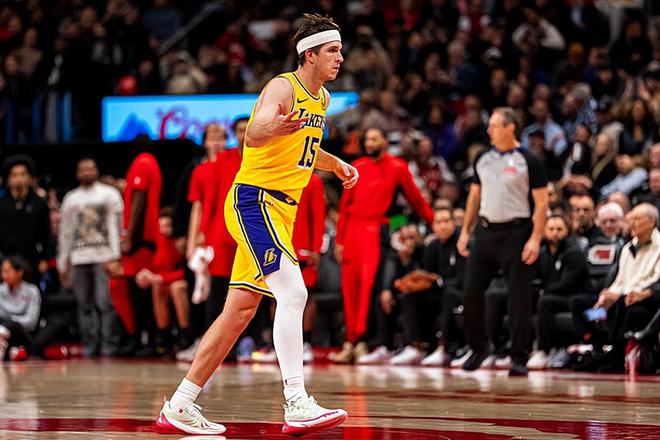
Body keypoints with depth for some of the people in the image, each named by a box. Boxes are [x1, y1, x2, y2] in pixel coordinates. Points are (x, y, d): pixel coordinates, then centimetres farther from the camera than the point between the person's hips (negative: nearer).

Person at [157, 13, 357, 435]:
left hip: (279, 209, 9)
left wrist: (336, 164, 20)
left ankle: (180, 405, 14)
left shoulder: (322, 98, 14)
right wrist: (270, 126, -56)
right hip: (255, 201, -9)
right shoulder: (283, 88, -14)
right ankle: (297, 406, -26)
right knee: (293, 294, -21)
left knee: (240, 310, 8)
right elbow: (254, 134, -35)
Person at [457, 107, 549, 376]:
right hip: (486, 230, 5)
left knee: (519, 297, -3)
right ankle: (479, 347, 18)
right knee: (471, 291, 1)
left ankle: (519, 358, 3)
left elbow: (541, 203, -7)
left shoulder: (527, 161, -5)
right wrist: (465, 231, 11)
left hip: (515, 233, -5)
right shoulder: (483, 160, 11)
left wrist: (535, 239, -15)